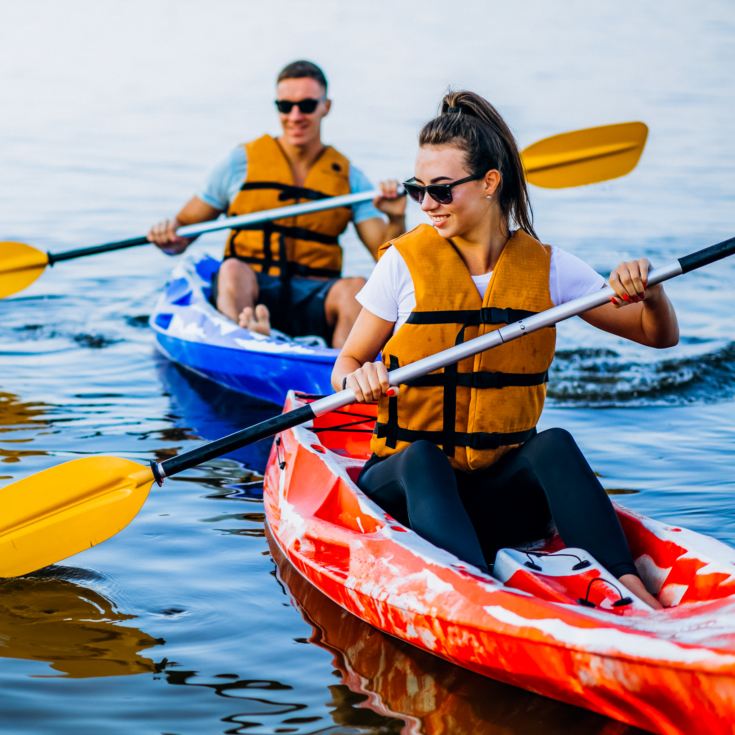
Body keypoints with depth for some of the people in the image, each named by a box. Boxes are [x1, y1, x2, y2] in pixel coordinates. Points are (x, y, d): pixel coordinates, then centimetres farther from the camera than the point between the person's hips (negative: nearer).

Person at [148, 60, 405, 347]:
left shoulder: (349, 177, 13)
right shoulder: (243, 161, 10)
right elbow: (185, 226, 11)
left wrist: (396, 221, -15)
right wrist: (170, 236, -12)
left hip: (315, 302, 1)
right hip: (247, 291, -1)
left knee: (356, 287, -30)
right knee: (233, 269, -34)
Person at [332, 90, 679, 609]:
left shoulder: (545, 268, 4)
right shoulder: (405, 262, -1)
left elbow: (660, 335, 9)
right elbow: (346, 366, 4)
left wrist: (650, 293, -14)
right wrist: (358, 378, -20)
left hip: (500, 494, 1)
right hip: (407, 484, -1)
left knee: (553, 444, -30)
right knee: (423, 458, -35)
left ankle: (627, 586, -42)